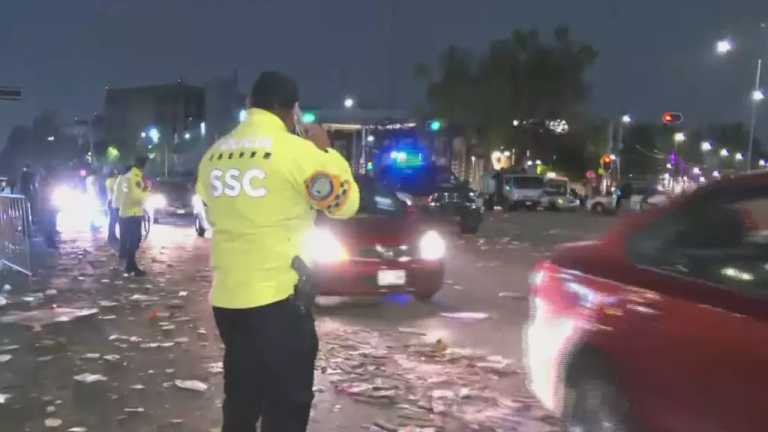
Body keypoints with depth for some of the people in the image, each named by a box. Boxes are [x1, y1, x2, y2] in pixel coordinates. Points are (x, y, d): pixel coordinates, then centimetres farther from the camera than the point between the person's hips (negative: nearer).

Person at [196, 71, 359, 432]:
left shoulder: (213, 155, 7)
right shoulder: (298, 151, -12)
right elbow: (346, 204, 0)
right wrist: (326, 151, 12)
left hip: (227, 298, 7)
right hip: (278, 298, -6)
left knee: (240, 402, 19)